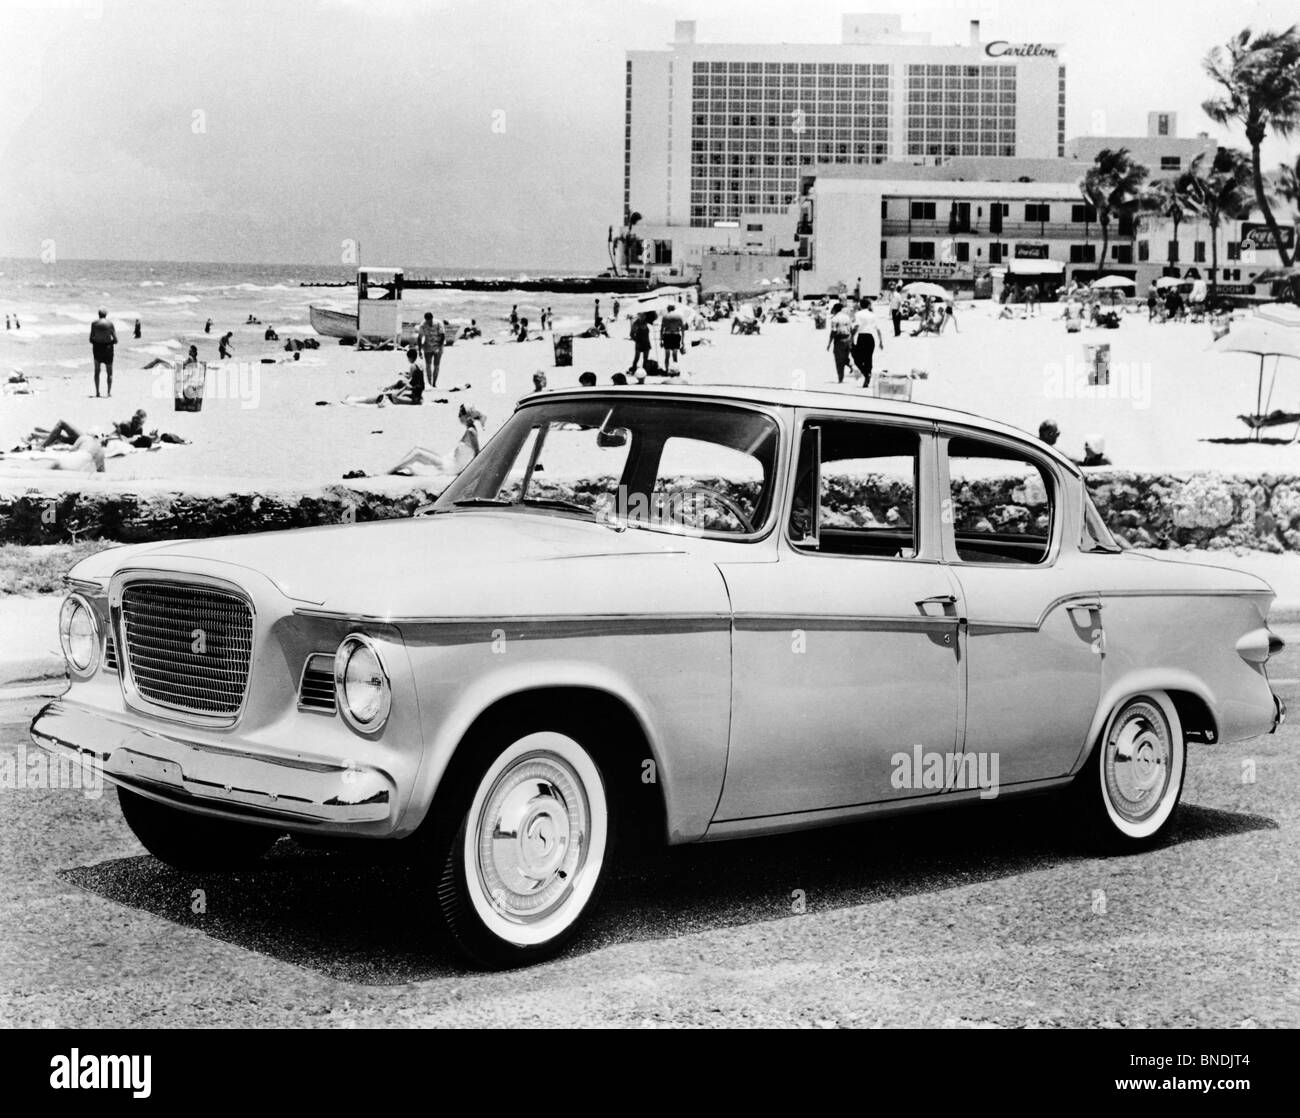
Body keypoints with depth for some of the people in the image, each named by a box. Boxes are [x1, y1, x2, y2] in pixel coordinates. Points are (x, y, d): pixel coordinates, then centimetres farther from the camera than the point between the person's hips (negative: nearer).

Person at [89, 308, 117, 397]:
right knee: (109, 372, 13)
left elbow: (91, 339, -6)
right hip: (108, 349, -1)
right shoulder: (110, 324, -8)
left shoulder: (94, 323, -5)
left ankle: (97, 391, 11)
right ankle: (109, 392, 3)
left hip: (97, 347, 1)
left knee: (97, 371, 17)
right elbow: (115, 340, -7)